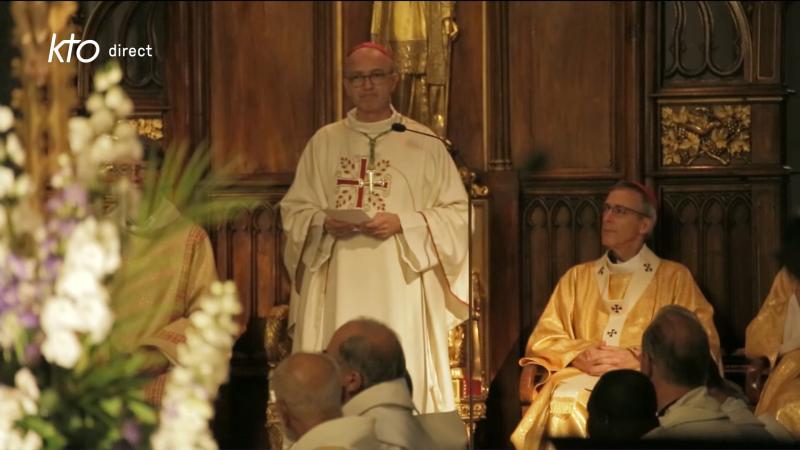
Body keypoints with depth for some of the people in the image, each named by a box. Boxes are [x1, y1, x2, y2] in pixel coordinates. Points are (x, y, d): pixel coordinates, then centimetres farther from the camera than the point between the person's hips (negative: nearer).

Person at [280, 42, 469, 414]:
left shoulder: (424, 145, 6)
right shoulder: (324, 143, 12)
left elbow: (456, 213, 3)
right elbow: (293, 211, 14)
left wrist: (403, 223, -12)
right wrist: (324, 224, -7)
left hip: (400, 287, -2)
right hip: (338, 290, 2)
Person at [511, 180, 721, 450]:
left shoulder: (675, 277, 14)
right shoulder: (577, 277, 24)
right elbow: (542, 339, 16)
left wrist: (639, 360, -10)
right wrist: (579, 355, -7)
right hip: (580, 379, 2)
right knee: (562, 405, -35)